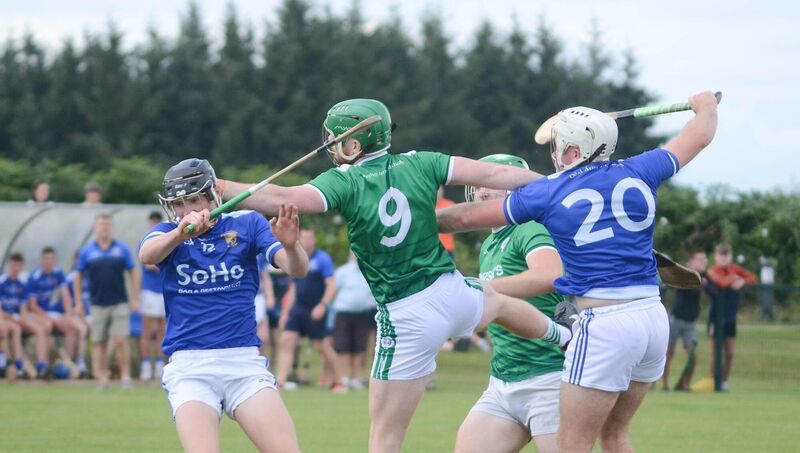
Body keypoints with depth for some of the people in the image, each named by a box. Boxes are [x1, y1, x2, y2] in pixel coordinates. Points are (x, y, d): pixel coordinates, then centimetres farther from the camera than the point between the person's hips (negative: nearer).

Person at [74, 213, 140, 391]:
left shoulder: (122, 249, 4)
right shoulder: (87, 251, 5)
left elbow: (133, 273, 7)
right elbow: (79, 277, 10)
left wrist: (135, 299, 2)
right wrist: (78, 302, 6)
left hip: (120, 303, -1)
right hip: (98, 304, 1)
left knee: (121, 340, -9)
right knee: (99, 343, 3)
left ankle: (125, 375, -3)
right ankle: (103, 376, 11)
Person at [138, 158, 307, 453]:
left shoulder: (246, 224, 8)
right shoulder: (167, 233, 8)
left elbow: (297, 270, -6)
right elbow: (147, 254, -17)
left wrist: (290, 245, -30)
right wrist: (180, 233, -39)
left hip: (244, 362, 1)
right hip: (189, 368, -1)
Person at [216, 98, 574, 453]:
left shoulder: (344, 182, -14)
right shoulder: (418, 166, -3)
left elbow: (283, 199, -27)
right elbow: (493, 174, -2)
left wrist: (219, 188, -25)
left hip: (407, 320, -5)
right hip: (452, 292, 5)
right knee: (498, 302, 41)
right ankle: (561, 335, 67)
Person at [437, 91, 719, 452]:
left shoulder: (547, 193, -1)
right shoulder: (638, 174, 8)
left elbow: (467, 217, 10)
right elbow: (700, 136, 25)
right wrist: (706, 106, 47)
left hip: (605, 322, -6)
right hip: (654, 317, 6)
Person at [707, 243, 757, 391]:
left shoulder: (735, 269, 7)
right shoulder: (713, 271, -10)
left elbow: (753, 278, -2)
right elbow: (722, 282, -31)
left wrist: (742, 281, -19)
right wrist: (733, 278, -15)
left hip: (731, 318, 5)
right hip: (717, 317, -5)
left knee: (730, 353, 5)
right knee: (716, 353, -2)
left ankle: (724, 382, 13)